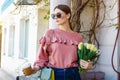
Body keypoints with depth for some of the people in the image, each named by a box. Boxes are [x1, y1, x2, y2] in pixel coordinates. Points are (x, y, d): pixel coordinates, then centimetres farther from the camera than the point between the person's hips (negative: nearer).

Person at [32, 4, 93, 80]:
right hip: (53, 74, -1)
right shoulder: (50, 34, -1)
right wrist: (37, 67, -19)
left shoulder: (78, 37, 3)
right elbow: (43, 56, -2)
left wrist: (87, 64, -8)